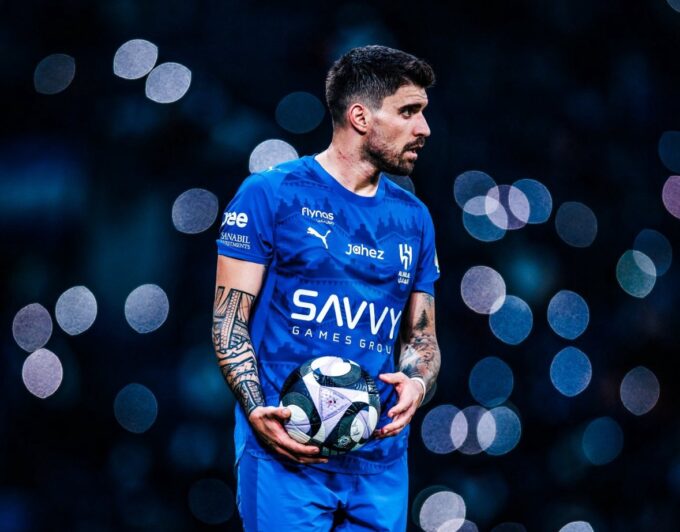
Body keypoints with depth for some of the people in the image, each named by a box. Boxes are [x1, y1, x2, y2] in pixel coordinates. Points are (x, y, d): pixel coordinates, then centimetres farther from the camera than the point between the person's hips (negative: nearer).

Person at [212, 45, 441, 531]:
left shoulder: (414, 218, 13)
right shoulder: (271, 195, -2)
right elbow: (229, 319, -3)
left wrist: (416, 383, -6)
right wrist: (257, 412, -17)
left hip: (380, 457, 5)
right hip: (286, 451, -5)